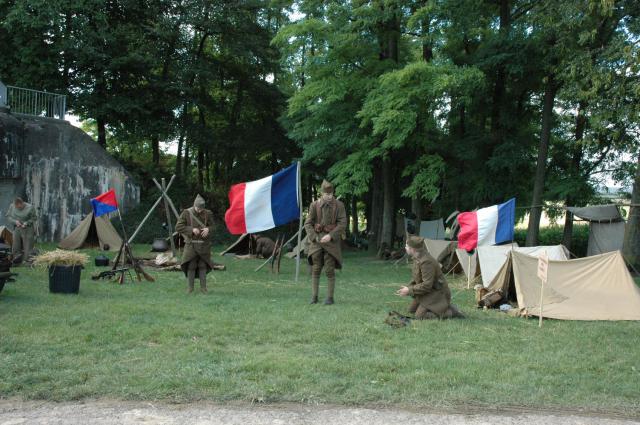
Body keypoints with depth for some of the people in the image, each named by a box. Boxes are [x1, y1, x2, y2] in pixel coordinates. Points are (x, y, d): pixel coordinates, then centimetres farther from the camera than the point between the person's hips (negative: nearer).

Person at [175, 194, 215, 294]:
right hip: (191, 244, -1)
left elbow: (212, 227, 2)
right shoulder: (186, 213, -7)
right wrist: (192, 230, -22)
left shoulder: (208, 214, -2)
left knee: (203, 266, 2)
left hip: (204, 244, 1)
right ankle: (190, 288, 5)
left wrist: (208, 229, -22)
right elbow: (178, 227, -10)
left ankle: (203, 288, 10)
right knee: (191, 266, -6)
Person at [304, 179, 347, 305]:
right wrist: (315, 238, -11)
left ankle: (330, 297, 5)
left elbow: (342, 224, -7)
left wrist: (330, 236, -17)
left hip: (331, 240, -2)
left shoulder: (339, 205, -3)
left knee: (330, 270, -3)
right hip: (317, 239, 2)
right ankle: (314, 296, 9)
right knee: (315, 269, 2)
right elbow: (308, 224, 2)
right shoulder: (315, 205, 1)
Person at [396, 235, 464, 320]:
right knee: (411, 309, 14)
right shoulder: (418, 258, 4)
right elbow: (415, 279, 15)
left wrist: (409, 290, -23)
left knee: (420, 315, -18)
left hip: (437, 294, -10)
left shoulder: (426, 261, -28)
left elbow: (427, 285, -29)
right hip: (428, 292, 10)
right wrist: (408, 288, -1)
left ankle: (450, 312, -8)